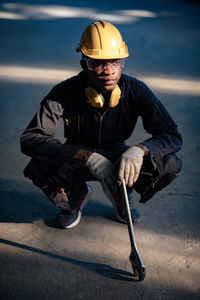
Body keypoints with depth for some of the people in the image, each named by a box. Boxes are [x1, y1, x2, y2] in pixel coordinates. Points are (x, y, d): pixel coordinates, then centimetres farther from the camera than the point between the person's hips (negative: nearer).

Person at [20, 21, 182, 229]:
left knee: (170, 165, -24)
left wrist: (139, 150, -43)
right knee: (39, 168, -32)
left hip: (119, 158, 1)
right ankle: (75, 195, 5)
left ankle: (121, 193, 8)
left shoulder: (136, 91, -20)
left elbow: (172, 136, -19)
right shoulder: (65, 93, -24)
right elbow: (29, 139, -32)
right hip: (77, 160, -1)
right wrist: (89, 157, -43)